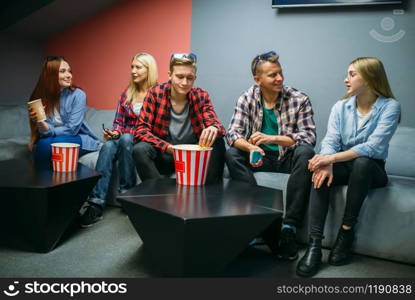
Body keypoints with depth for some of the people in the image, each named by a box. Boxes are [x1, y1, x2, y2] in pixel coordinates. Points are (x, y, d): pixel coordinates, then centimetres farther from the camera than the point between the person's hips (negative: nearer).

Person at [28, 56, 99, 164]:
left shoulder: (78, 95, -15)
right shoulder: (40, 96, -5)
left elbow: (72, 129, -18)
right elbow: (42, 128, -7)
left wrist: (47, 129, -23)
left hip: (79, 139, -2)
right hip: (54, 139, 2)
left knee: (58, 142, -34)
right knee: (43, 143, -32)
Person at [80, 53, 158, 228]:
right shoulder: (126, 94, 14)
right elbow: (118, 122, 14)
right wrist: (115, 132, -9)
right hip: (123, 140, 4)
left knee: (126, 139, -36)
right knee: (108, 145, -31)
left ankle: (126, 192, -25)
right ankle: (96, 203, -40)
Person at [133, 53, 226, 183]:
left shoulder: (201, 96, -3)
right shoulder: (155, 93, -8)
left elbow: (214, 123, -12)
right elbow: (142, 130, -11)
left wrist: (214, 129, -39)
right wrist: (169, 147, -27)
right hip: (165, 154, -1)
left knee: (217, 143, -24)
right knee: (140, 149, -30)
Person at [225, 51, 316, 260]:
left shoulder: (299, 100, -6)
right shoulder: (247, 99, -1)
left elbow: (309, 136, -14)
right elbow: (233, 133, -10)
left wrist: (273, 138, -29)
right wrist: (251, 147, -34)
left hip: (288, 158, -1)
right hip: (261, 157, 2)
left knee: (305, 152, -33)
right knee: (231, 154, -25)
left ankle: (289, 228, -33)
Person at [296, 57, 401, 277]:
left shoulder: (389, 106, -9)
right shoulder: (340, 107, 4)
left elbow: (373, 146, -21)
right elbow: (331, 141, -7)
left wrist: (333, 158, -31)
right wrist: (326, 163, -30)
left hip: (371, 169, -3)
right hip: (344, 166, 3)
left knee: (362, 162, -37)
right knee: (321, 173, -30)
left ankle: (346, 231, -26)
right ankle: (314, 243, -34)